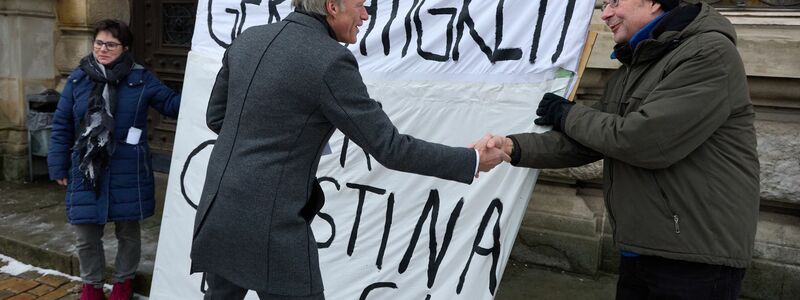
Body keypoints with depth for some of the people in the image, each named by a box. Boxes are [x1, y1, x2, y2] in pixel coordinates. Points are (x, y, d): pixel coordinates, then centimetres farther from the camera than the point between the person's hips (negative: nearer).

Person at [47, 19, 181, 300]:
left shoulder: (141, 79, -2)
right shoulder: (78, 78, 2)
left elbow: (172, 103, -2)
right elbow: (61, 126, 6)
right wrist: (59, 166, 5)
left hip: (127, 172, -1)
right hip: (87, 170, 2)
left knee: (128, 230, 12)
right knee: (86, 234, 9)